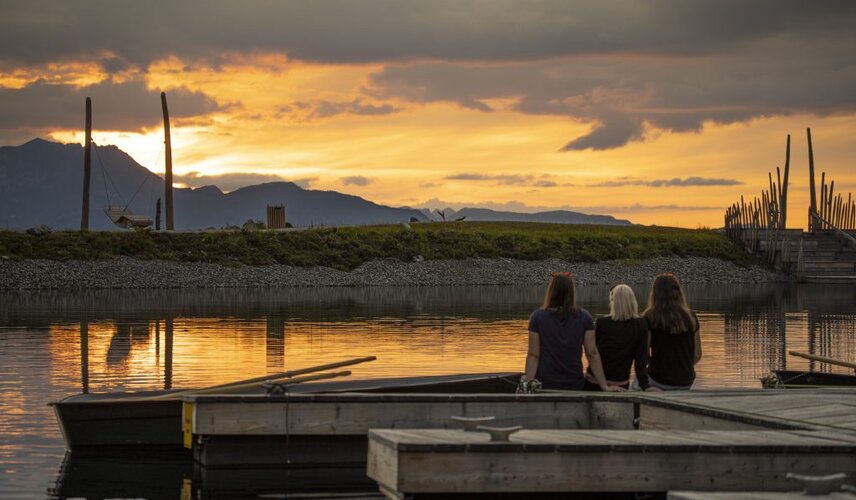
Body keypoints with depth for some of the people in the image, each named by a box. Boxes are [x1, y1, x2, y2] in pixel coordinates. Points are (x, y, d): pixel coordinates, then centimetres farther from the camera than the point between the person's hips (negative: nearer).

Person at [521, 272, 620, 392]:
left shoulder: (537, 317, -7)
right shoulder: (584, 317, -5)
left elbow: (533, 355, -9)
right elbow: (592, 354, -5)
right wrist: (604, 386, -2)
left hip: (544, 384, -1)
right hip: (574, 385, 1)